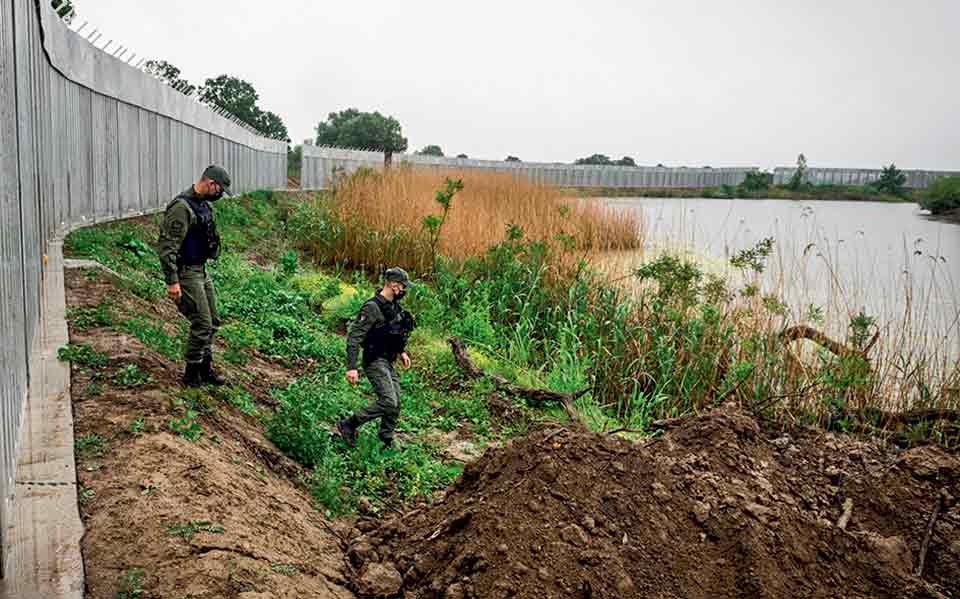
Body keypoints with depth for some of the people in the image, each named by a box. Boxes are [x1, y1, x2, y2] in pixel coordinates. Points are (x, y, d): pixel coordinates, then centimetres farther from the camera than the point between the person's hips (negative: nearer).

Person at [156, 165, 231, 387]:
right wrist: (172, 282, -26)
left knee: (212, 321, 13)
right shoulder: (182, 207, -21)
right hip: (185, 273, -10)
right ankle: (192, 374, 7)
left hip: (201, 270, 10)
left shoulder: (204, 205, 10)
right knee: (202, 324, -6)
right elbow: (167, 246, -24)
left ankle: (206, 368, 24)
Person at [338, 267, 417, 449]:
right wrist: (351, 367, -27)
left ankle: (386, 443, 20)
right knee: (388, 402, -18)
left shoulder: (395, 306, 9)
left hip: (389, 363, 9)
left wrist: (402, 351, 20)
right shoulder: (372, 307, -19)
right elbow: (354, 337, -22)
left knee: (395, 406, 7)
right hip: (375, 362, -9)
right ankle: (348, 425, -5)